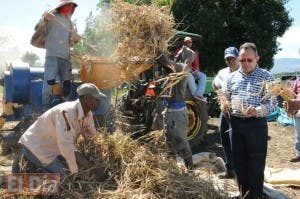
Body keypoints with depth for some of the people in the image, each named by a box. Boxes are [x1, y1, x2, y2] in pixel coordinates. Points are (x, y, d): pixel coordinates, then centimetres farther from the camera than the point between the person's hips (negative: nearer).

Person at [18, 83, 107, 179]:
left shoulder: (87, 113, -6)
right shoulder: (66, 113, -34)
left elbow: (91, 136, 5)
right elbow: (66, 147, -39)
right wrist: (93, 168, -37)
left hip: (53, 147, 9)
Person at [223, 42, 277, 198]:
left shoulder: (266, 77, -4)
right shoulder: (233, 76, 10)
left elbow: (272, 103, -8)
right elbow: (227, 98, 20)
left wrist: (257, 111, -26)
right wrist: (224, 107, -2)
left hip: (256, 125, -5)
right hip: (235, 124, 5)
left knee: (256, 166, 2)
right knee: (239, 162, 14)